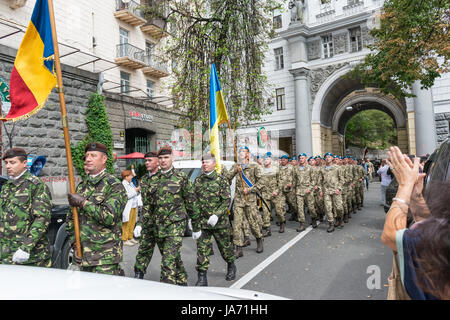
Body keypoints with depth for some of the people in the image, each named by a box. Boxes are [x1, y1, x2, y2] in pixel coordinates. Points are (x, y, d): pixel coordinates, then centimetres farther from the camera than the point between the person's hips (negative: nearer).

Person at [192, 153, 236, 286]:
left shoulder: (221, 179, -5)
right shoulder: (197, 181, 8)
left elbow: (227, 200, -11)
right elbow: (194, 202, 10)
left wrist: (216, 215, -24)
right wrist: (194, 223, 6)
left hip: (220, 222, -3)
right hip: (202, 222, 3)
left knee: (225, 246, 13)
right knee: (202, 249, 0)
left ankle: (231, 267, 40)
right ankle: (202, 278, 11)